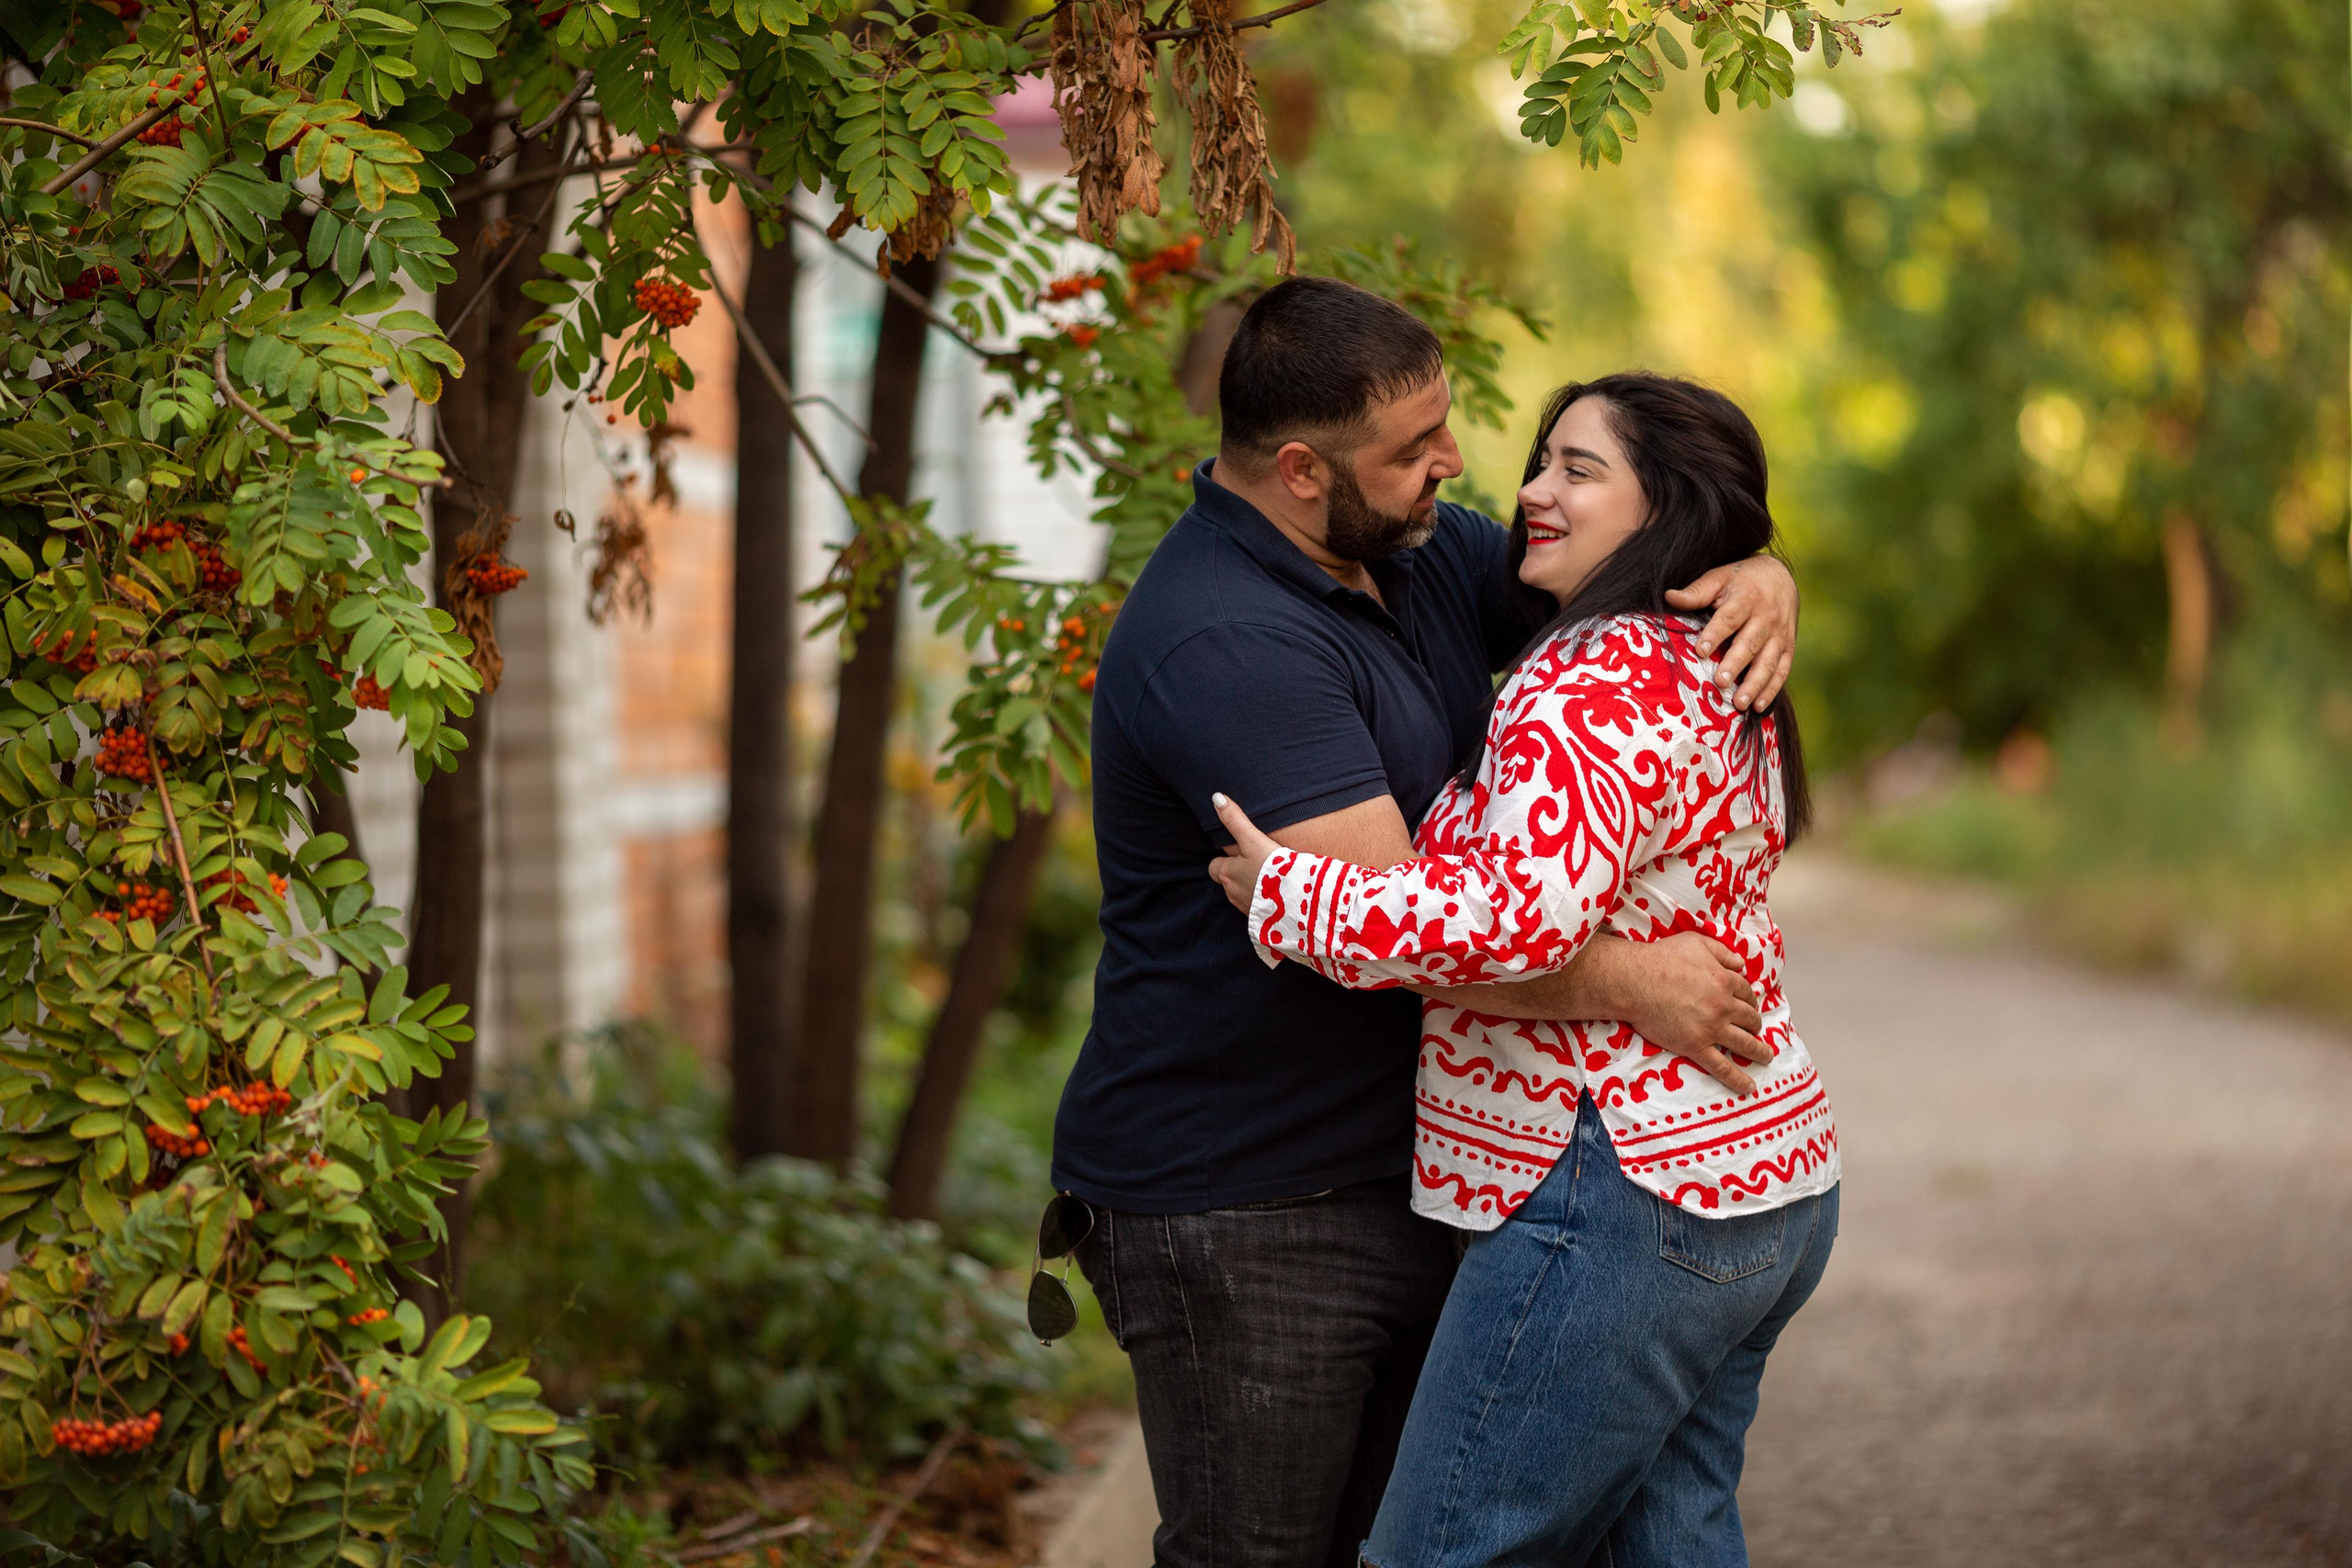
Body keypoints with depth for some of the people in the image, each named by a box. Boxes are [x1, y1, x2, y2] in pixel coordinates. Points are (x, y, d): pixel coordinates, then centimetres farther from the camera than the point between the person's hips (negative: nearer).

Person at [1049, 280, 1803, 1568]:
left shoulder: (1420, 552, 7)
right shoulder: (1224, 642, -24)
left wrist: (1757, 578, -5)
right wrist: (1632, 983, -25)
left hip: (1405, 1169, 9)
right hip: (1237, 1210, -9)